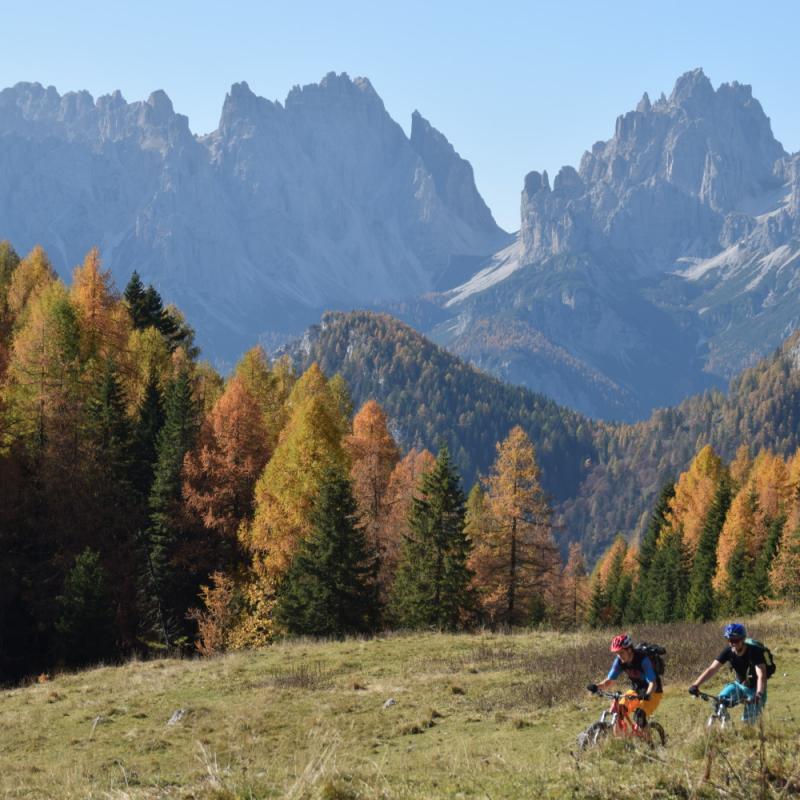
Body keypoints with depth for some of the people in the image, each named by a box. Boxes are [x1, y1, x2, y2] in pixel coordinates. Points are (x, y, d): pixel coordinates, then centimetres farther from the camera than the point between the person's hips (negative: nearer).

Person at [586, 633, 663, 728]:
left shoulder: (643, 660, -29)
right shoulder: (619, 661, -13)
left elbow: (653, 683, -34)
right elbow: (609, 680, -9)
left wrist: (647, 695, -53)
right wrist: (597, 686, -29)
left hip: (652, 693, -6)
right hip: (636, 691, 6)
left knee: (639, 715, -28)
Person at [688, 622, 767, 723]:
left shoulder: (754, 652, -27)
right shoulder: (728, 652, -15)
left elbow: (761, 675, -38)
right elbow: (712, 669, -19)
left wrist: (759, 694, -56)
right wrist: (696, 685, -32)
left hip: (754, 689, -4)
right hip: (739, 685, 4)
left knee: (749, 722, -11)